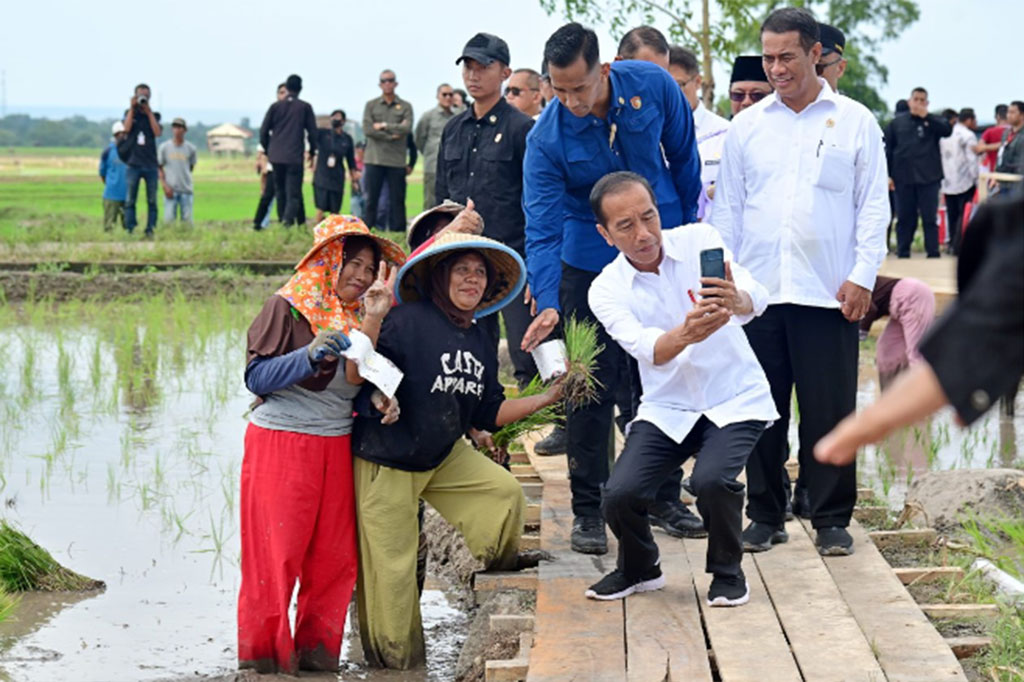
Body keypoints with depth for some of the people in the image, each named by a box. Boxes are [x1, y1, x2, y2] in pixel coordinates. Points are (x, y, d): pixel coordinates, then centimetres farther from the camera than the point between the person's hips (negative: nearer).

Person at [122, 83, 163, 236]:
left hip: (151, 164, 1)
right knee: (130, 200, -4)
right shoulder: (129, 113, 10)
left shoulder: (154, 115, 11)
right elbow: (127, 128, -8)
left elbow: (158, 132, -5)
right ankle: (130, 229, -2)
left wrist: (149, 112, -6)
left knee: (152, 200, 0)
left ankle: (151, 230, 2)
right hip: (133, 163, -1)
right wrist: (132, 108, -7)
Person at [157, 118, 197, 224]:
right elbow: (159, 168, 5)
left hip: (186, 190, 1)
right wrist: (165, 186, -6)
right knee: (169, 219, -8)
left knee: (187, 220, -1)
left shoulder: (191, 148, 6)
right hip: (170, 190, -1)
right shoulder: (164, 147, 3)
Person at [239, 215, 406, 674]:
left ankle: (316, 648, 18)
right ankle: (266, 650, 9)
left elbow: (356, 381, -3)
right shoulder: (287, 307, -6)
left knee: (334, 555, 6)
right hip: (281, 442, -6)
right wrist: (310, 356, -24)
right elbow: (256, 377, -12)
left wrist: (373, 319, -14)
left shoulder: (355, 317, 12)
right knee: (277, 551, -3)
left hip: (336, 446, 6)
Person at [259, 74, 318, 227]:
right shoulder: (305, 107, 1)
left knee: (280, 191, 14)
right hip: (295, 157, -3)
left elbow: (264, 130, 7)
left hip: (276, 156, 3)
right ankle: (288, 219, -28)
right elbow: (312, 131, 4)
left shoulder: (275, 107, 7)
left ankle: (284, 223, 18)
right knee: (294, 193, -5)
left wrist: (267, 150, 19)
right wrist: (312, 152, 17)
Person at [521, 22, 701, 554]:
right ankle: (587, 509, 7)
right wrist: (547, 302, -37)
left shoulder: (653, 87, -17)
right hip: (590, 265, -2)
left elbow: (683, 156, 1)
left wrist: (690, 229, 8)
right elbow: (542, 229, -24)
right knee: (591, 388, -3)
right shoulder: (546, 139, -21)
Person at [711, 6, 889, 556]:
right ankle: (766, 515, 16)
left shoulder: (854, 122, 4)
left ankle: (832, 519, 10)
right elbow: (727, 209, 13)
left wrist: (863, 275, -5)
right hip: (758, 290, 2)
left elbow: (873, 205, 3)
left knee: (829, 411, 0)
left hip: (828, 293, -2)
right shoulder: (746, 127, 10)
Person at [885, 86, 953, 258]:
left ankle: (933, 254, 1)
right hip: (903, 178, 1)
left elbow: (947, 130, -13)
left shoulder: (934, 121, 7)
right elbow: (888, 150, 9)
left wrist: (926, 116, -17)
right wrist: (888, 175, 2)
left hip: (928, 178, -1)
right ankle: (902, 255, 11)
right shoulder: (897, 123, 10)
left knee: (929, 218, -1)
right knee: (905, 219, 6)